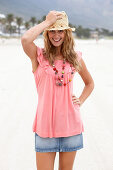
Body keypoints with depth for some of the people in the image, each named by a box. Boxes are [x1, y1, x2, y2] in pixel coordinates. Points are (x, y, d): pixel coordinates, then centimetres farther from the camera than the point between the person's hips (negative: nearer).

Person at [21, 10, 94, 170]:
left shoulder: (75, 57, 6)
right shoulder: (39, 55, -2)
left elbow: (90, 83, 22)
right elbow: (25, 39, -25)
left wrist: (81, 100, 5)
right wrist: (48, 21, -14)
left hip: (71, 123, 3)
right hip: (45, 125, -2)